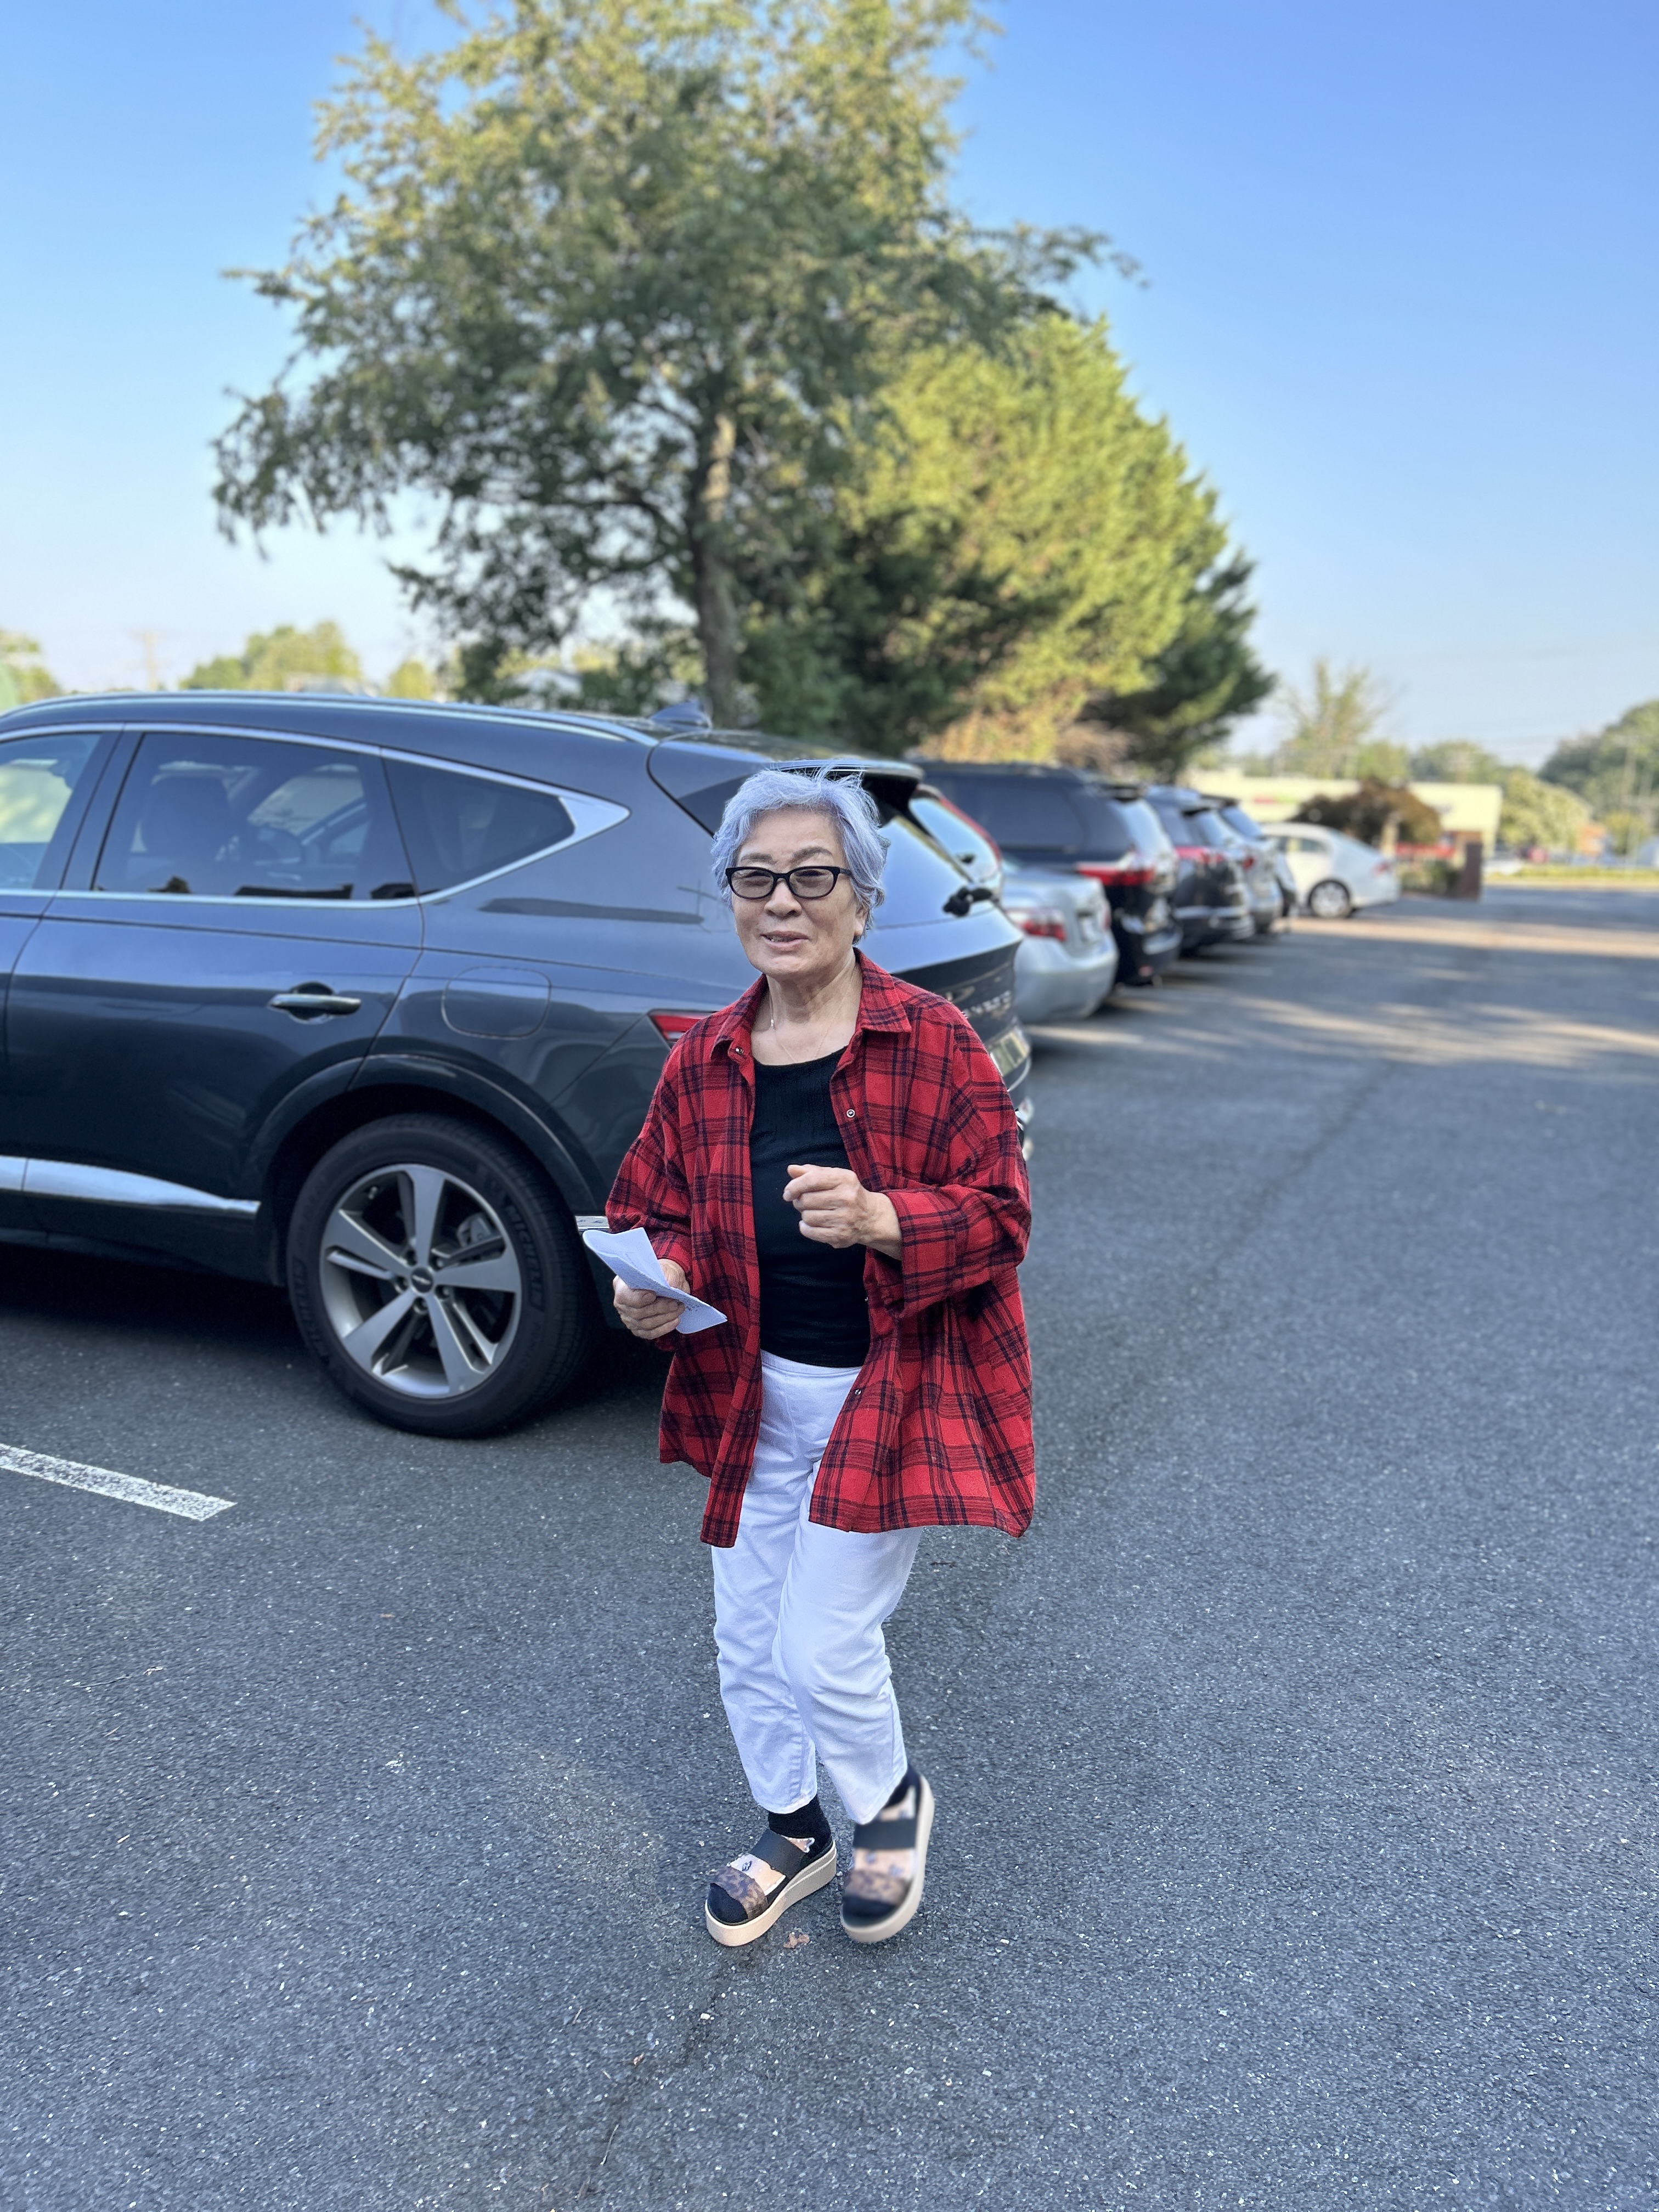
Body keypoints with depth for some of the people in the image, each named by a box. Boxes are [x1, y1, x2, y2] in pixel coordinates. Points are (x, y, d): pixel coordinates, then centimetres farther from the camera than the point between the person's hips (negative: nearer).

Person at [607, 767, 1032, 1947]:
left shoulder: (936, 1044, -12)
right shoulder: (704, 1061, 0)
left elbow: (998, 1219, -13)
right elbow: (655, 1208, 8)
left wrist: (879, 1218, -30)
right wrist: (654, 1283, -14)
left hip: (890, 1394, -5)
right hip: (755, 1394, 5)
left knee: (825, 1648, -2)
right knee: (748, 1643, 16)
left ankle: (893, 1799, 34)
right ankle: (793, 1834, 44)